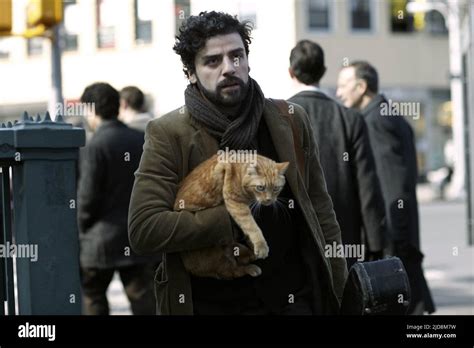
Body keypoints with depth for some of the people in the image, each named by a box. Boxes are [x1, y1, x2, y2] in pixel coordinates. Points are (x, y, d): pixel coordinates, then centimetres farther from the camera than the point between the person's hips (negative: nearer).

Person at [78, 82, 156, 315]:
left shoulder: (94, 147, -14)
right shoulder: (142, 141, 4)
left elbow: (88, 197, -14)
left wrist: (82, 230, 1)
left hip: (102, 241, -5)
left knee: (92, 297, 12)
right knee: (142, 298, 5)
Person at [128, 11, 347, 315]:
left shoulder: (291, 122, 3)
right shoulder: (168, 134, -6)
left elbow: (321, 213, 7)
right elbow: (143, 229, -14)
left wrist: (339, 294, 2)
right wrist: (233, 217, -17)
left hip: (292, 299, 2)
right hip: (211, 304, -2)